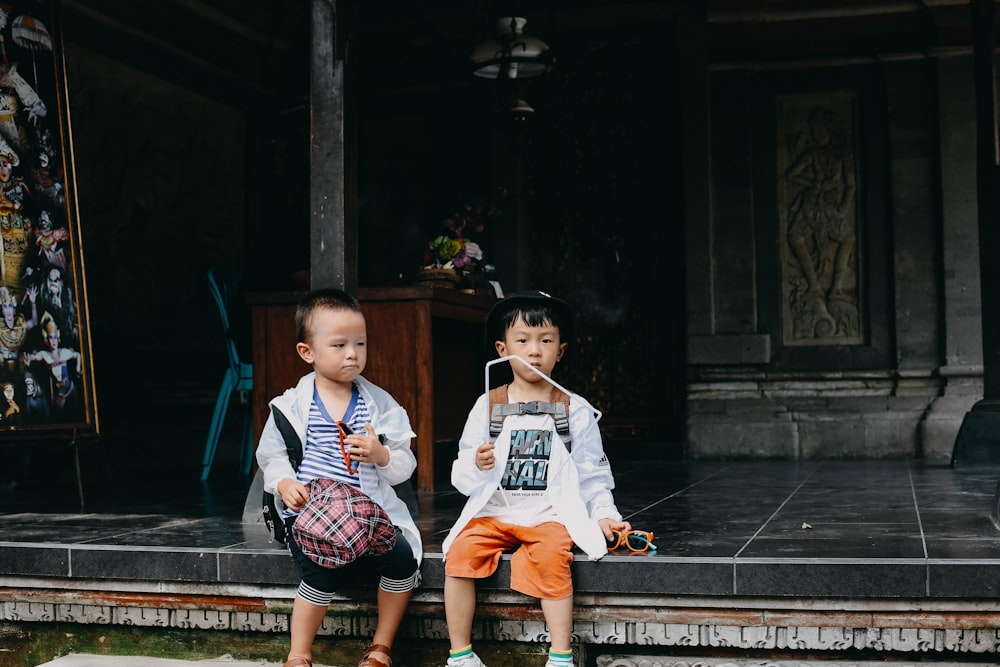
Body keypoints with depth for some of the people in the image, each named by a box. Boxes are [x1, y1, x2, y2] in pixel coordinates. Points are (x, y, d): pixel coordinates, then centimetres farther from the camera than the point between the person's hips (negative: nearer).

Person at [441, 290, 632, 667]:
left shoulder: (576, 411, 5)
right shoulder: (487, 406, 5)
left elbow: (591, 475, 10)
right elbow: (461, 478, 3)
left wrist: (604, 514, -5)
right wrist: (477, 467, -19)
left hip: (550, 514, -1)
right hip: (493, 512, 2)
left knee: (551, 555, -32)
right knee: (460, 552, -24)